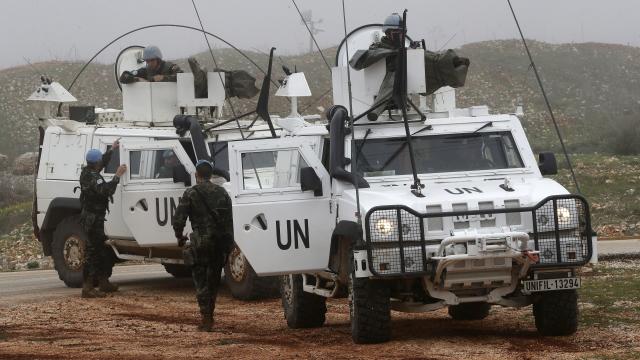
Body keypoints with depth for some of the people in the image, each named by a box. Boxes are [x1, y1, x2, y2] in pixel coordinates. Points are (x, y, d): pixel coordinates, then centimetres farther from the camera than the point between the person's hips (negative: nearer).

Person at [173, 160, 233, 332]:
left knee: (201, 280, 0)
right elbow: (230, 219, 8)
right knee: (213, 279, 16)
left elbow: (178, 219, -7)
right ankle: (209, 315, 24)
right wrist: (228, 243, 12)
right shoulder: (222, 193, 10)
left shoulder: (191, 193, -4)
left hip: (201, 242, -4)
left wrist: (179, 237, 9)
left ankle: (206, 318, -9)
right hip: (221, 243, 4)